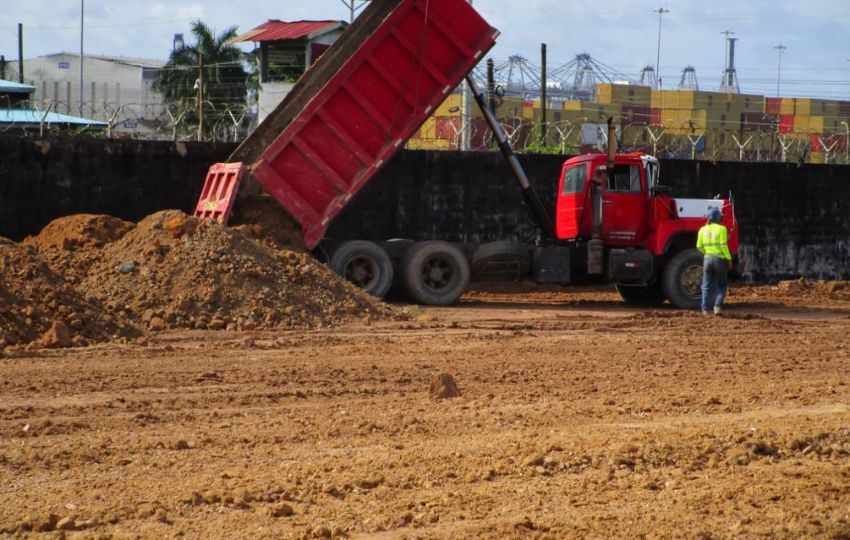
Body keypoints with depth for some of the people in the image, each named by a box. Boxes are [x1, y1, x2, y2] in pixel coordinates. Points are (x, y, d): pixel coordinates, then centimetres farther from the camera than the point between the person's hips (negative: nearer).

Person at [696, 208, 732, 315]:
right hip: (720, 258, -3)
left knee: (707, 286, 8)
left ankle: (705, 309, 3)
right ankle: (718, 305, -10)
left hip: (707, 259, 3)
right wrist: (729, 258, -5)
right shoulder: (721, 229, -8)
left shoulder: (703, 230, 4)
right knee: (721, 286, 8)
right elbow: (724, 245, -13)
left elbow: (699, 246, 8)